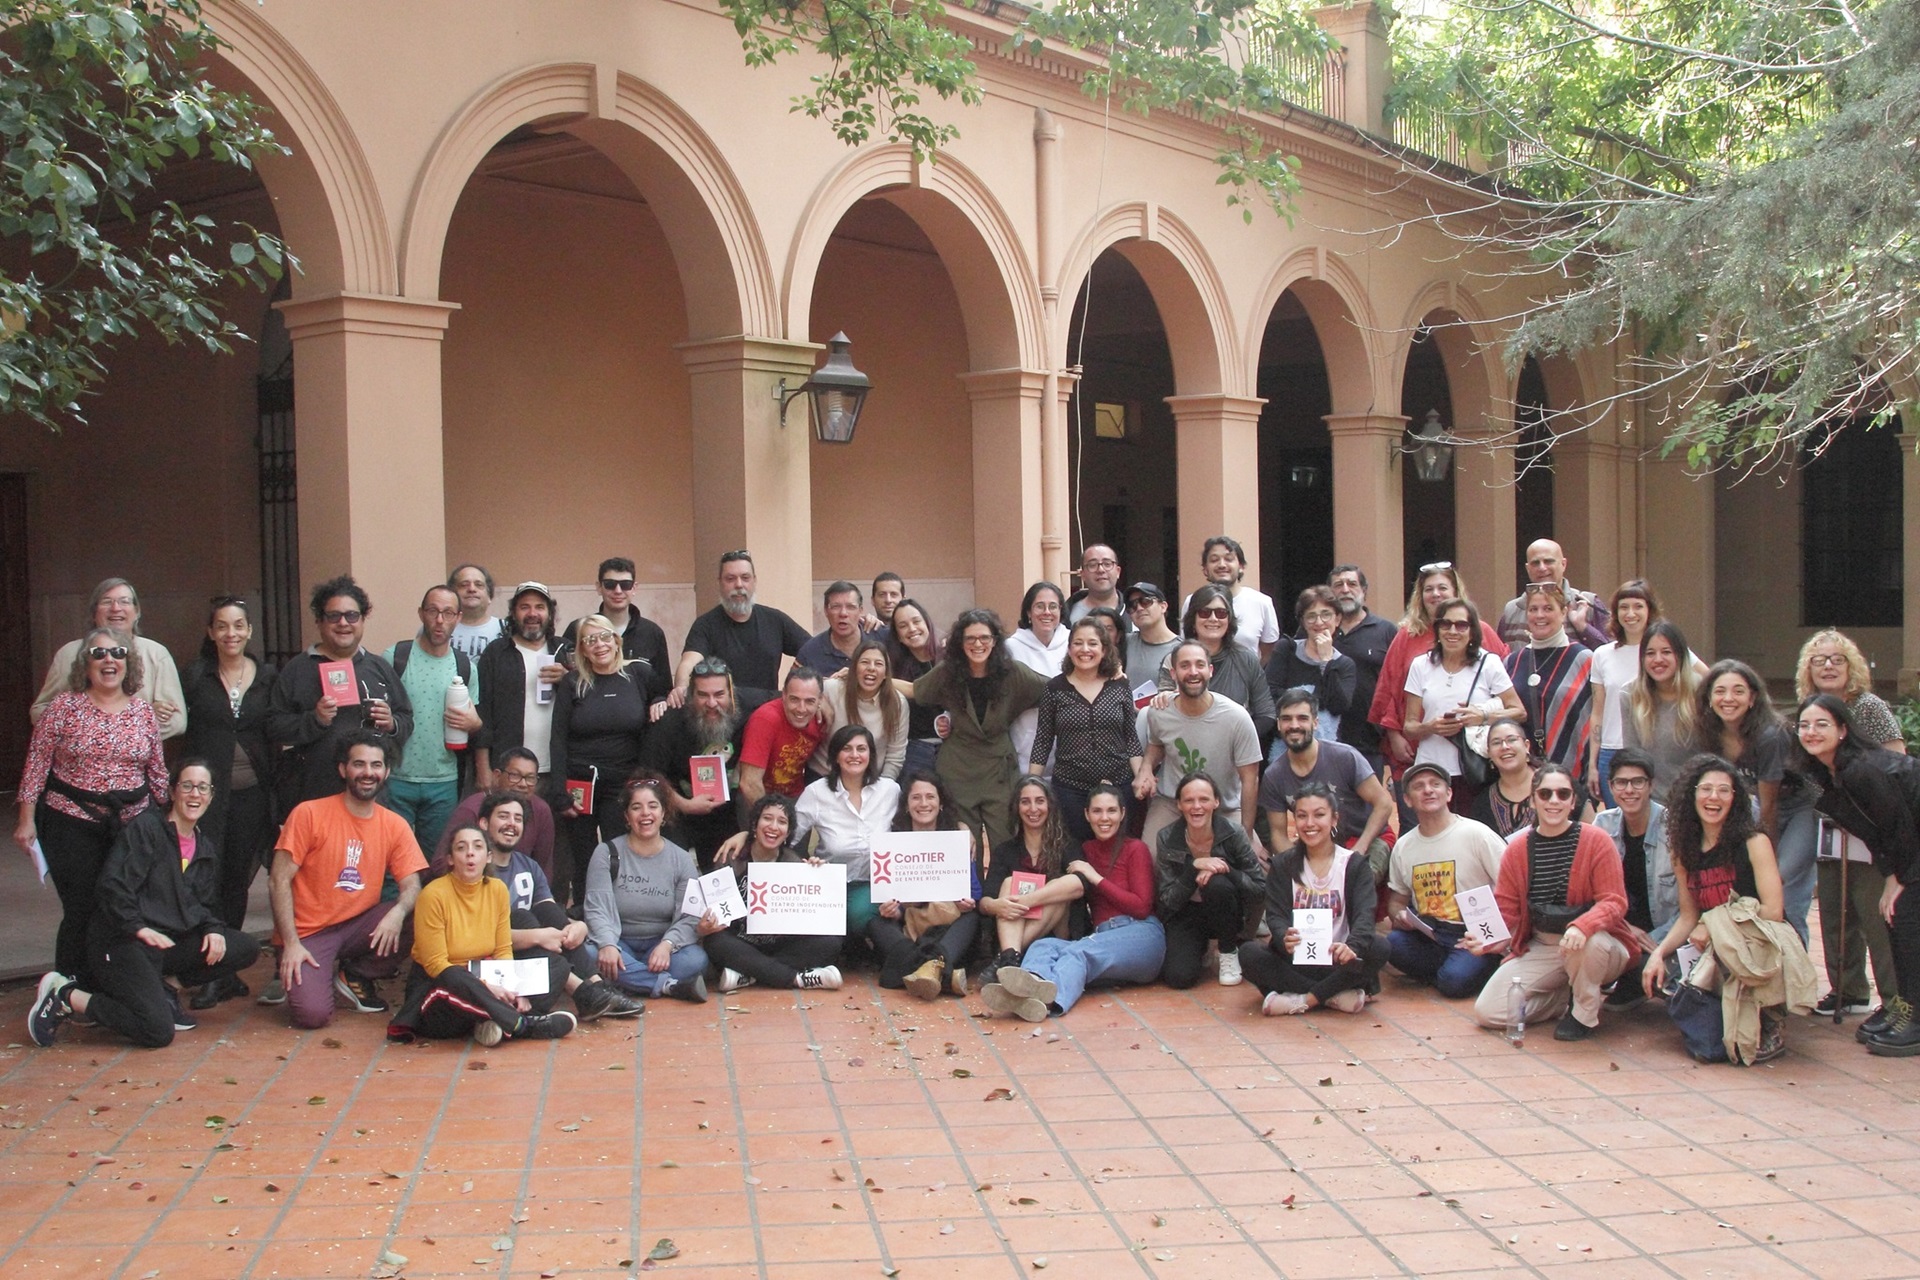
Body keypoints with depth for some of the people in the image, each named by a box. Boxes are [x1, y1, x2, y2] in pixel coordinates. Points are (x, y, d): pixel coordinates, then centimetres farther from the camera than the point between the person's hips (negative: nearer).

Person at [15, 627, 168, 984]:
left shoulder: (144, 711, 5)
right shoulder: (64, 707, -4)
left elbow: (157, 769, 12)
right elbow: (37, 764, -2)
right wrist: (27, 818, -5)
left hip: (132, 824, 3)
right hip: (73, 825, -3)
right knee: (82, 911, -2)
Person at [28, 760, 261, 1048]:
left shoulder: (206, 847, 16)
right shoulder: (145, 828, -7)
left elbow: (207, 905, 17)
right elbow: (113, 885, -15)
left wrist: (213, 930, -3)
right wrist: (140, 929, -22)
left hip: (172, 941, 8)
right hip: (122, 941, -7)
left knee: (246, 949, -9)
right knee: (159, 1032, -22)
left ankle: (156, 987, 4)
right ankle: (66, 996, -4)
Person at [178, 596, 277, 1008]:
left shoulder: (268, 677, 6)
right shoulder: (194, 677, 3)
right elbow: (180, 731, 0)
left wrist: (277, 793, -1)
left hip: (252, 793, 2)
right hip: (207, 791, -2)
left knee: (238, 880, 8)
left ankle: (226, 969, 19)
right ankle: (212, 974, -1)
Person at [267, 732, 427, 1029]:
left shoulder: (395, 825, 3)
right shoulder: (309, 814, -8)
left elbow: (412, 886, -3)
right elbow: (279, 881, -9)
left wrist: (397, 913, -28)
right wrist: (291, 943, -18)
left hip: (359, 926, 4)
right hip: (308, 932, -4)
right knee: (312, 1014, -25)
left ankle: (356, 976, 1)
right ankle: (296, 977, 12)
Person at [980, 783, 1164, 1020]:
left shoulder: (1135, 849, 7)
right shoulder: (1086, 851, 23)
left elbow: (1141, 907, -1)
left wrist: (1096, 878, -4)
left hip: (1140, 935, -5)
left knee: (1079, 952, -35)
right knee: (1044, 945, -25)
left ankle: (1050, 995, -69)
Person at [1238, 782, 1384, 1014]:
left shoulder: (1354, 864, 2)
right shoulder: (1282, 866, 5)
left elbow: (1364, 915, -13)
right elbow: (1276, 916, -7)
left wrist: (1351, 946, -37)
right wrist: (1285, 939, -33)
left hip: (1336, 961, -1)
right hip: (1295, 960, 1)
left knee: (1378, 947, -29)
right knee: (1249, 953, -28)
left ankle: (1304, 1000, -26)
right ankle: (1336, 996, -26)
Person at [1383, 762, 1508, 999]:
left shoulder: (1476, 834, -5)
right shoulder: (1403, 846, 11)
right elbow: (1396, 900, 21)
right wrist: (1399, 915, -3)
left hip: (1473, 937, -4)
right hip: (1427, 935, 4)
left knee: (1454, 980, -32)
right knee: (1392, 944, -28)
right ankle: (1451, 967, -3)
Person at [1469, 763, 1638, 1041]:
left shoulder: (1596, 840, -11)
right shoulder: (1517, 848, 0)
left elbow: (1614, 902, -16)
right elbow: (1505, 909, 1)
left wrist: (1582, 927, -37)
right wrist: (1483, 940, -21)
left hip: (1596, 946, -4)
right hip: (1538, 951, 4)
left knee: (1591, 942, -41)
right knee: (1486, 1011, -11)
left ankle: (1586, 1013, -10)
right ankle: (1569, 997, 11)